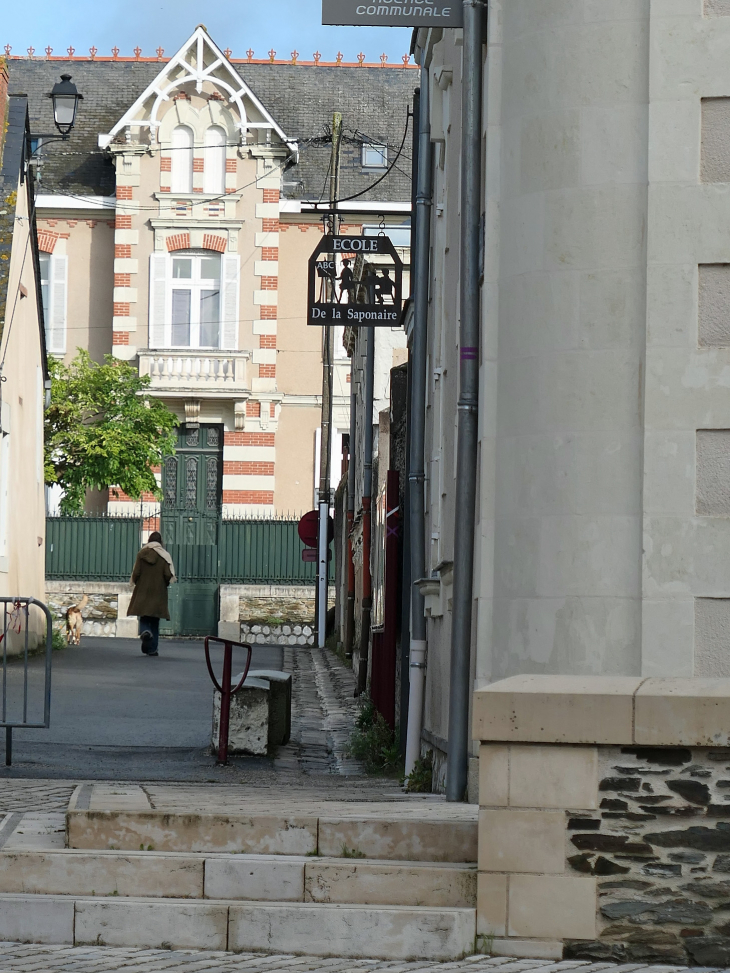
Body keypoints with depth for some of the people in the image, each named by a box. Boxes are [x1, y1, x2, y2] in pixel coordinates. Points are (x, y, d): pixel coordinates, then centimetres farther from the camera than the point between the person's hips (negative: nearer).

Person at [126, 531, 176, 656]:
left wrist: (137, 584, 14)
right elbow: (168, 575, -8)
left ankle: (145, 632, -24)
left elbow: (136, 573, -5)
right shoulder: (164, 555, -5)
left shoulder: (141, 554, -3)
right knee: (155, 622, 8)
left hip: (142, 591, 0)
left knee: (144, 618, 9)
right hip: (158, 593, 0)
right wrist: (165, 584, 13)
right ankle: (152, 649, 7)